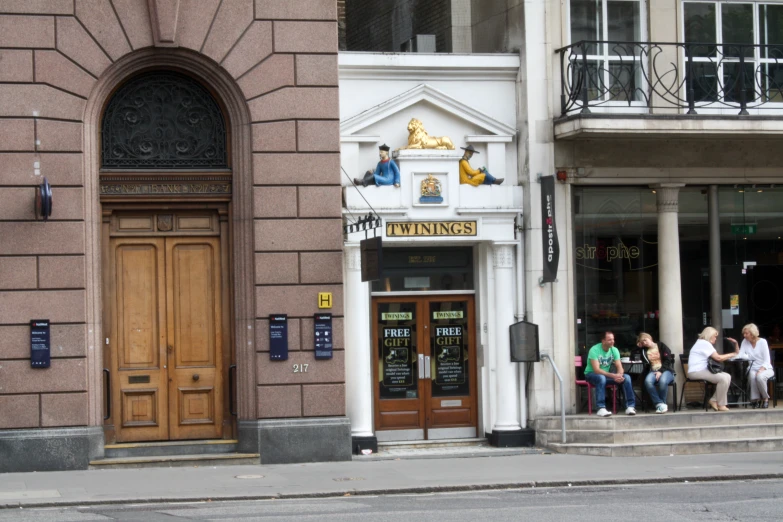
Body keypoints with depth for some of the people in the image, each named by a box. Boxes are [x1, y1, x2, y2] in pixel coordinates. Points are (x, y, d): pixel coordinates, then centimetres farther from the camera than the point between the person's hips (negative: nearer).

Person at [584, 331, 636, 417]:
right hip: (591, 374, -5)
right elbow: (596, 370, -29)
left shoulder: (614, 350, -3)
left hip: (606, 374, 5)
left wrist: (619, 375, -32)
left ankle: (630, 406, -17)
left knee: (626, 377, -16)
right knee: (601, 378, -40)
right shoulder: (594, 350, -21)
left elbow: (619, 367, -6)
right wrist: (613, 376, -38)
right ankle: (601, 409, -41)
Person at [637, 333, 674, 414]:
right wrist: (639, 346, 13)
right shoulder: (644, 351, 21)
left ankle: (662, 403, -23)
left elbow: (668, 360, -3)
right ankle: (660, 404, -34)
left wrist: (661, 371, -16)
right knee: (648, 381, -34)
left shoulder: (661, 346, 6)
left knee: (662, 381, -40)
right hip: (652, 371, 3)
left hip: (666, 370, -3)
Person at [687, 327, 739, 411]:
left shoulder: (703, 343, 22)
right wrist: (732, 354, -1)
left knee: (727, 376, 0)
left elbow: (716, 357, 13)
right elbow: (718, 358, -13)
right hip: (696, 372, -10)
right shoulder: (704, 343, -10)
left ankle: (714, 400, 0)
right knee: (723, 378, -23)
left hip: (702, 370, 10)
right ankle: (721, 405, -14)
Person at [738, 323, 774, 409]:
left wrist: (761, 369, -27)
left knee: (760, 376, -36)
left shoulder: (762, 342, -8)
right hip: (753, 369, 2)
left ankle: (765, 398, -12)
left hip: (765, 368, -2)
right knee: (752, 375, -34)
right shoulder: (745, 342, 5)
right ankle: (755, 399, -21)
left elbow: (767, 360, -12)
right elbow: (741, 355, -4)